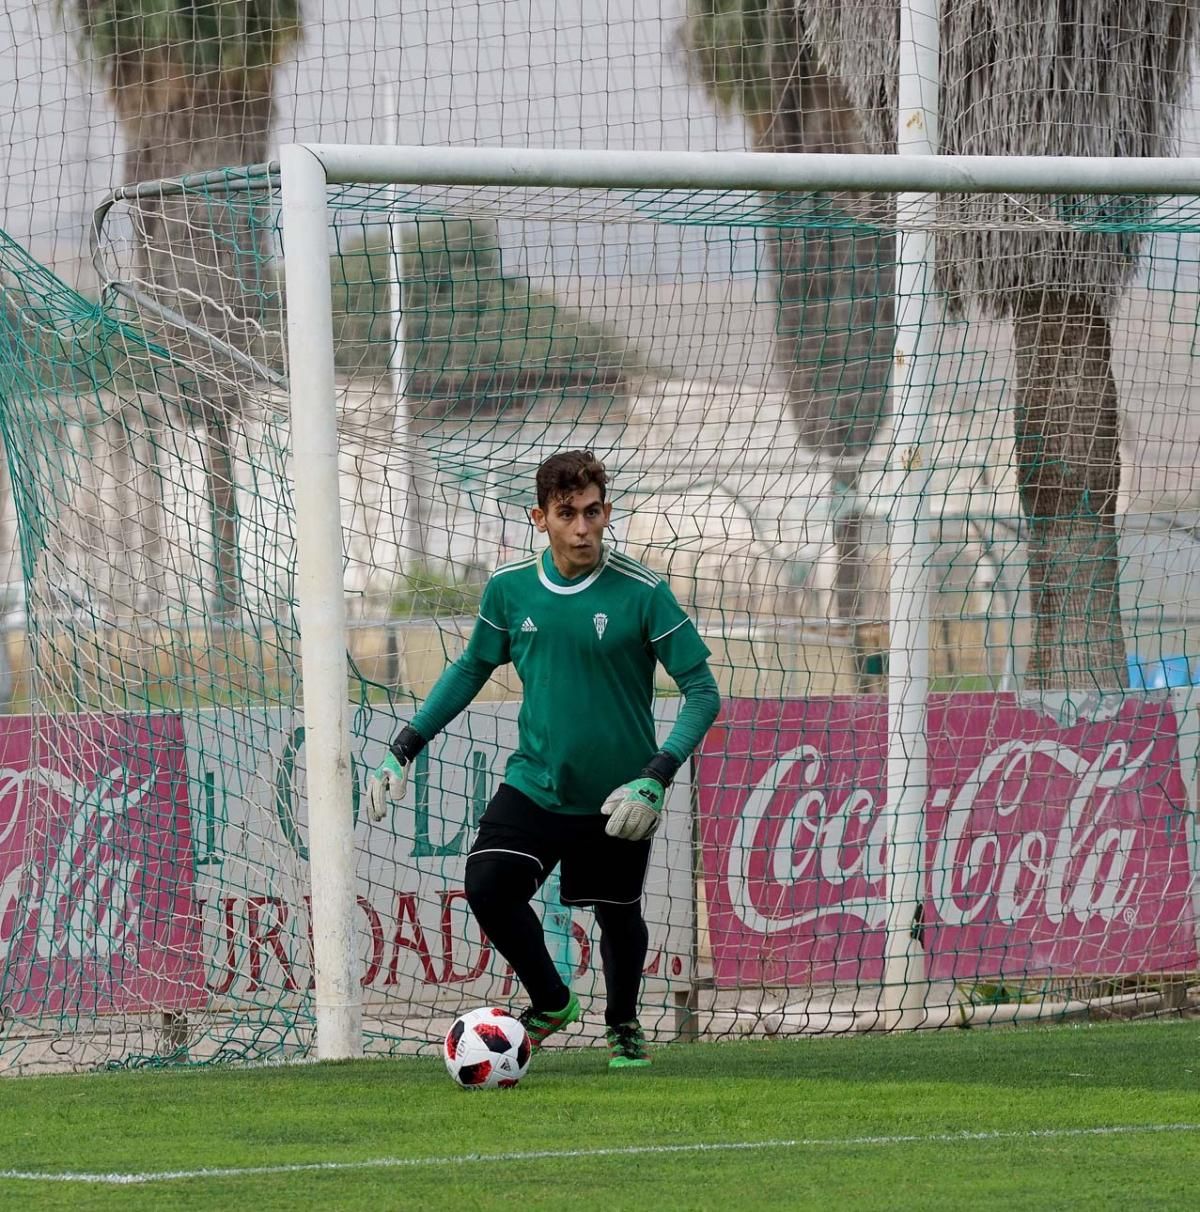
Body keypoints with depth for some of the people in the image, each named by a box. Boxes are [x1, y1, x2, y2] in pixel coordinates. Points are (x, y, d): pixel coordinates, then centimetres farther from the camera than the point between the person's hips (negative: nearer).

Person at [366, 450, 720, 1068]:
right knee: (488, 885, -18)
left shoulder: (643, 593, -16)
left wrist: (656, 778, -25)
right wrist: (402, 751, 7)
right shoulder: (510, 588, -5)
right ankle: (550, 1002, 5)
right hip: (534, 781, 2)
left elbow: (702, 692, -12)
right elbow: (471, 668, 12)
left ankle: (623, 1024, 41)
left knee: (617, 913, 11)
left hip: (615, 795, -2)